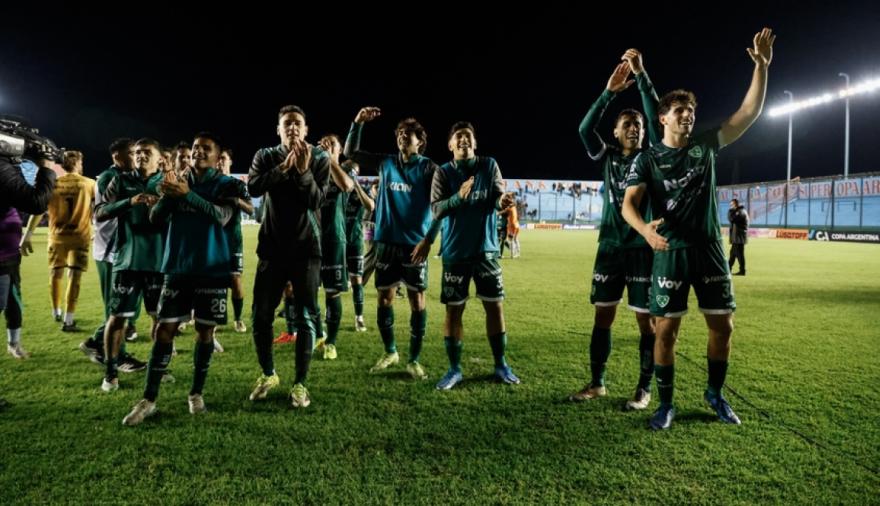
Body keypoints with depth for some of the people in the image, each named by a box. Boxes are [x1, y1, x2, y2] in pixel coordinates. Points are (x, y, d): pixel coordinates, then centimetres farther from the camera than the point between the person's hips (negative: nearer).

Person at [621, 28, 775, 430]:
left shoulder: (706, 147, 8)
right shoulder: (648, 158, -1)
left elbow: (749, 113, 4)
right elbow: (629, 203, -12)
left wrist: (761, 66, -5)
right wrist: (645, 229, -32)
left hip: (709, 250, 4)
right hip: (671, 253, -3)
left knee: (722, 325, 8)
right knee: (666, 330, -2)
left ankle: (715, 394, 29)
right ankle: (666, 405, 13)